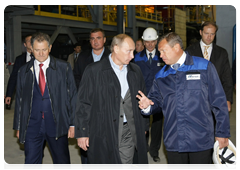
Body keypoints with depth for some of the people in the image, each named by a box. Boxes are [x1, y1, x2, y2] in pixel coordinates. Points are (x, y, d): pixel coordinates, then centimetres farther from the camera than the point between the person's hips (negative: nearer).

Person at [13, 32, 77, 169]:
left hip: (57, 125, -1)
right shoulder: (24, 71, 8)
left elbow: (73, 96, 0)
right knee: (31, 164, 4)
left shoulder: (64, 67, 0)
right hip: (32, 126, 2)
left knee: (62, 163, 12)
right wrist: (18, 127, 9)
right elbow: (19, 100, 11)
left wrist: (73, 123, -4)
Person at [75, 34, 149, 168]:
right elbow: (84, 104, -5)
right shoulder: (94, 71, -5)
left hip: (129, 133, 4)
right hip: (103, 134, -4)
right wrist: (82, 133, -7)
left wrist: (142, 127, 13)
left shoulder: (135, 71, 10)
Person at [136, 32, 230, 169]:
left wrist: (222, 133, -2)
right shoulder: (161, 76, 9)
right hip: (173, 141, 3)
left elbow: (219, 102, -1)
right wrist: (147, 106, -10)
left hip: (201, 141, -3)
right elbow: (156, 100, 14)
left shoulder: (204, 67, -2)